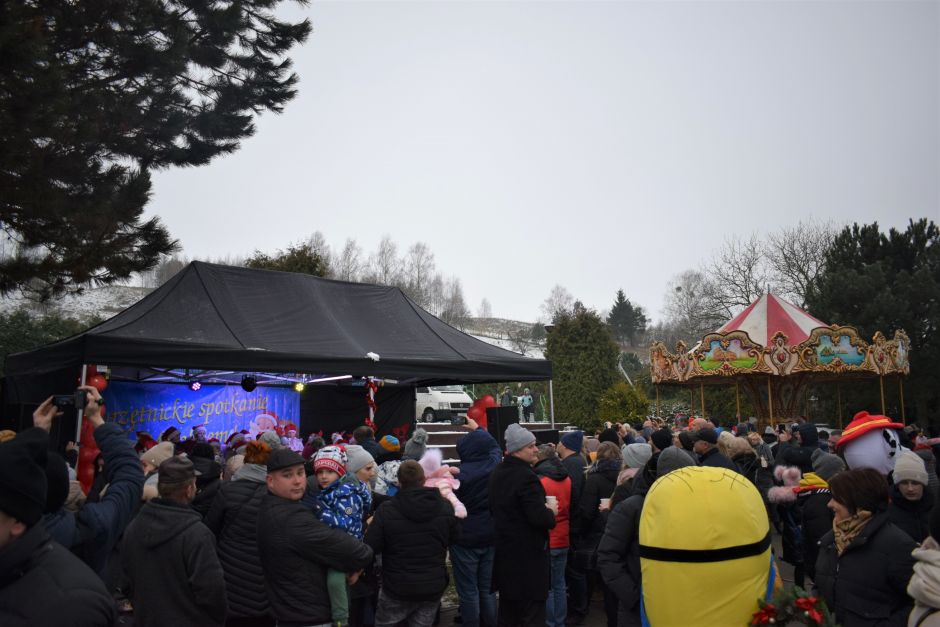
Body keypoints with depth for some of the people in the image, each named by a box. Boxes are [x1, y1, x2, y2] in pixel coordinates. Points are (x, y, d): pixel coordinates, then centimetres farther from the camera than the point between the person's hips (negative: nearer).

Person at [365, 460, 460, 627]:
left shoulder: (386, 510, -17)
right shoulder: (445, 507, -7)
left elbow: (371, 548, -12)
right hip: (433, 587, 3)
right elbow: (453, 539, 8)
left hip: (397, 588, -2)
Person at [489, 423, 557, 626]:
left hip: (505, 548, 9)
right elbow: (539, 517, -26)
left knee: (507, 611, 19)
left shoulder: (498, 473, 7)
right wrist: (551, 512, -4)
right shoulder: (526, 476, -21)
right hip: (528, 554, -9)